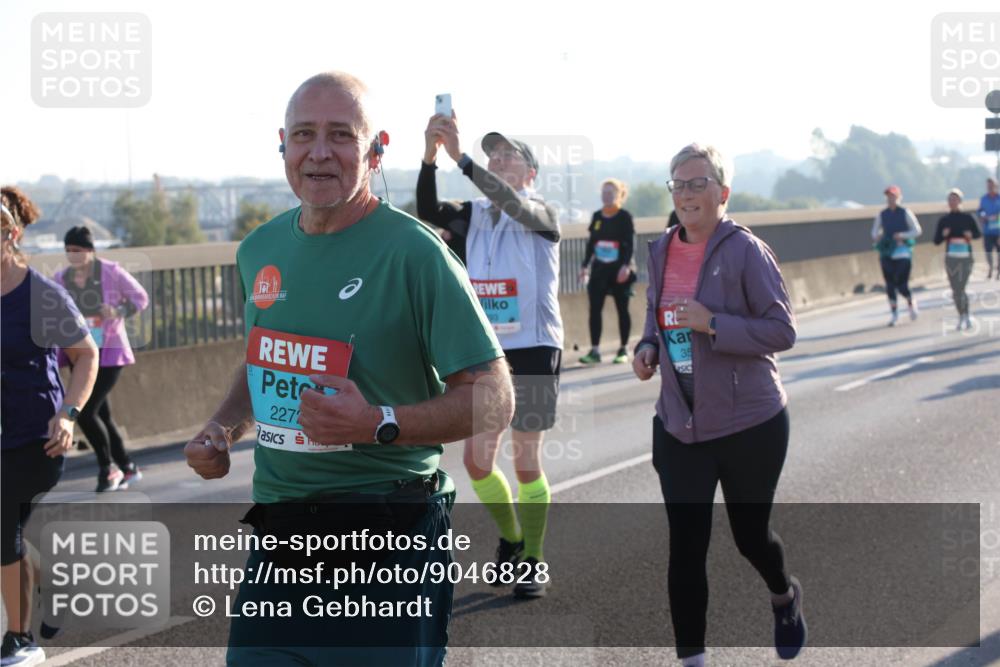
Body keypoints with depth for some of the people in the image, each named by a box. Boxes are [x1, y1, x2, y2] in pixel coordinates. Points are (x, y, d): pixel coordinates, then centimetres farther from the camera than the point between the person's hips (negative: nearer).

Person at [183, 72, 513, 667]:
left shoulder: (415, 252, -12)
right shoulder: (260, 250, 8)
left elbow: (494, 400, -13)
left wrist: (379, 424, -24)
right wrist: (223, 428, 6)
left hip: (389, 549, -6)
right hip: (278, 535, 6)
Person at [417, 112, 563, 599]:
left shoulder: (542, 216, -8)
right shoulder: (474, 216, 4)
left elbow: (511, 202, -30)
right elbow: (428, 211, -14)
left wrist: (460, 158, -42)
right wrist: (429, 157, -31)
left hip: (534, 351, -4)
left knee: (526, 464, 1)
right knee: (477, 461, 8)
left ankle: (534, 561, 17)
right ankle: (510, 538, 32)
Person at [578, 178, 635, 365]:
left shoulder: (624, 217, -5)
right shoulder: (597, 216, 9)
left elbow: (629, 244, -9)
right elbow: (591, 242, 13)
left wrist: (626, 266, -20)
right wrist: (585, 265, 9)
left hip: (619, 269, -4)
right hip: (599, 269, 4)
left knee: (622, 309, 4)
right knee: (594, 309, -2)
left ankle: (623, 349, 12)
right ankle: (594, 350, 0)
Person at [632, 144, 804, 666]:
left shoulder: (746, 251, -13)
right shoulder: (660, 252, 4)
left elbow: (782, 331, -14)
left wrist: (712, 324, -24)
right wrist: (648, 348, -2)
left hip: (749, 423, -4)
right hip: (679, 426, 4)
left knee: (750, 534, 14)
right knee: (685, 548, -1)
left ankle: (785, 597, 48)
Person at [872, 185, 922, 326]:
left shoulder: (906, 213, 0)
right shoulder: (882, 215, 8)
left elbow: (917, 230, 0)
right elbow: (875, 231, 15)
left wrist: (903, 235, -15)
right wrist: (876, 236, -8)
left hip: (903, 252, -3)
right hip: (887, 253, 3)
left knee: (901, 285, -10)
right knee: (890, 284, -2)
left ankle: (911, 303, 20)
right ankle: (894, 313, 8)